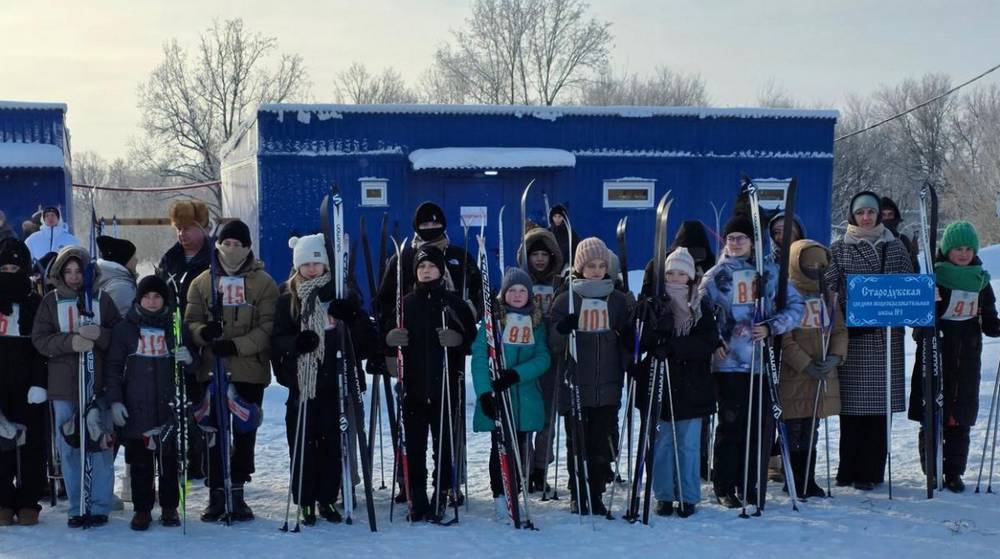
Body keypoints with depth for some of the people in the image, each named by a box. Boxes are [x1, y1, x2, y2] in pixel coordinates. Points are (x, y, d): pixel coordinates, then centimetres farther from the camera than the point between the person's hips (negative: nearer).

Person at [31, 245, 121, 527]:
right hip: (63, 387, 1)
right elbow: (39, 339, 0)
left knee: (100, 446, 0)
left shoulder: (102, 299, 5)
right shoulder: (51, 301, 7)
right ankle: (77, 507, 14)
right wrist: (70, 342, -16)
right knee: (69, 448, 5)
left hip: (98, 384, -1)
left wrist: (100, 335, -17)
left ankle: (100, 507, 9)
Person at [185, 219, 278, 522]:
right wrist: (203, 332, -17)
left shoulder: (263, 283, 2)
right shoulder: (202, 282, 8)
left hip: (250, 371, -1)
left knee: (245, 433, 5)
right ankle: (216, 494, 11)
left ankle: (237, 493, 17)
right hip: (212, 369, 1)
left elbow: (268, 327, -6)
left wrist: (236, 345, -19)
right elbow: (191, 321, 6)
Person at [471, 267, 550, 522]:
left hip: (526, 397, 3)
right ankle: (500, 498, 1)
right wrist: (484, 392, -17)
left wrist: (517, 374, -16)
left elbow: (543, 359, 0)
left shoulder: (537, 322, 9)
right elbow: (479, 355, -6)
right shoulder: (493, 319, 1)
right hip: (496, 396, -3)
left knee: (520, 449, 6)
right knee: (500, 447, -5)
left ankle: (514, 497, 15)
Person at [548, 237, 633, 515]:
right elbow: (554, 346, 2)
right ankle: (578, 495, 12)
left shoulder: (618, 300, 11)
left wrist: (629, 362, 0)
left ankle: (596, 494, 12)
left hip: (608, 386, 2)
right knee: (577, 443, 1)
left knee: (603, 442, 1)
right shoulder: (566, 300, 4)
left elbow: (628, 341, 17)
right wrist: (563, 331, -19)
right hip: (575, 386, -2)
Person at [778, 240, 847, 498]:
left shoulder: (825, 295, 14)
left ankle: (808, 481, 21)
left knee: (811, 432, 13)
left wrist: (835, 356, -5)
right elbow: (783, 338, -13)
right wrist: (806, 365, -16)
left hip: (823, 377, 6)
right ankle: (794, 483, 8)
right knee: (794, 432, -1)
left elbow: (839, 329, 12)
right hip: (793, 377, -6)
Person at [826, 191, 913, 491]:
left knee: (878, 404, 1)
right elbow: (827, 287, 1)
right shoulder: (838, 249, 6)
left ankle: (871, 471, 8)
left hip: (885, 335, 1)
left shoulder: (895, 247, 11)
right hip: (851, 334, -1)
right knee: (851, 403, -1)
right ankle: (849, 470, 7)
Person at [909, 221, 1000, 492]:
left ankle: (954, 473, 14)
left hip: (967, 358, 4)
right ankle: (932, 473, 7)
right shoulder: (933, 277, -4)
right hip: (934, 356, -4)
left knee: (960, 419, 6)